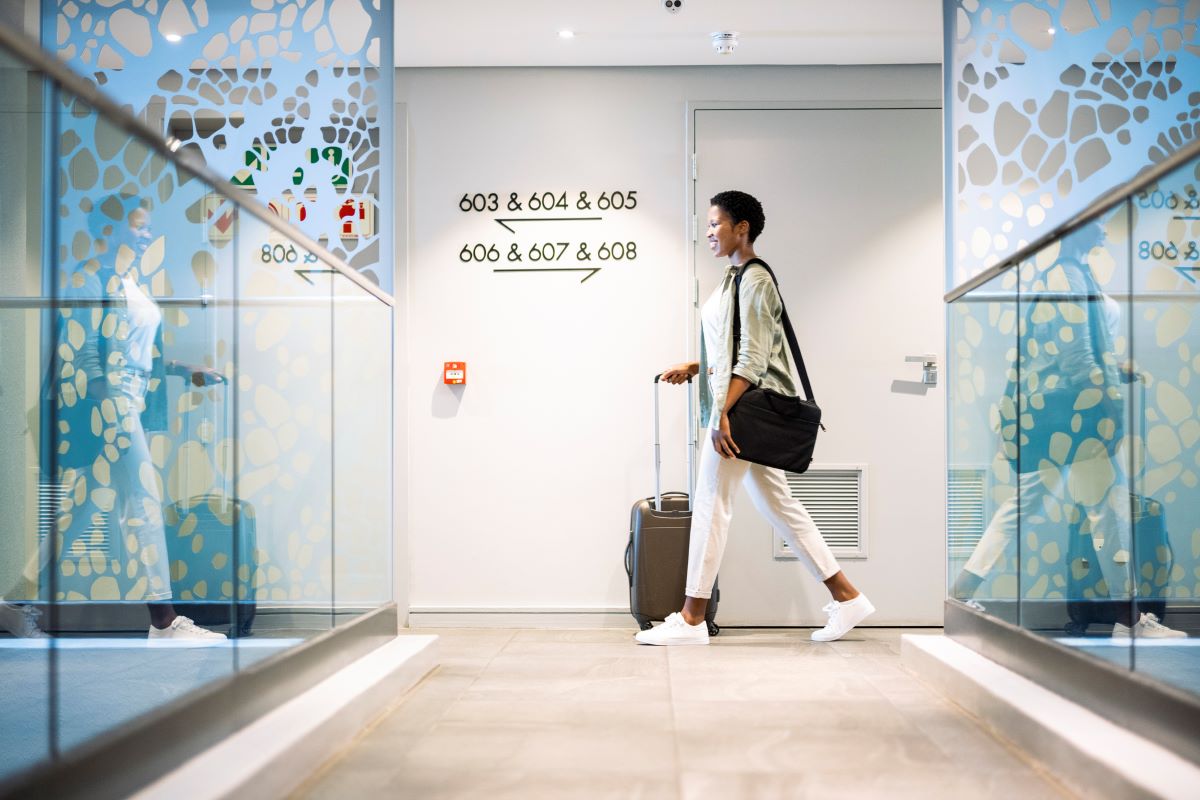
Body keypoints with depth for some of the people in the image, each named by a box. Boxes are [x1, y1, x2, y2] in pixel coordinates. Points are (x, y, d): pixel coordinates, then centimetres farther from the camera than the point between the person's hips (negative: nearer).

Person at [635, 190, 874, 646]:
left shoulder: (754, 279, -12)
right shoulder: (736, 277, 17)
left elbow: (753, 358, -19)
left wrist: (723, 415, -23)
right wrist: (693, 367, 12)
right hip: (740, 405, 10)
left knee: (711, 504, -5)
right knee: (777, 504, 12)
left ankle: (691, 619, 3)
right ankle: (846, 596, 17)